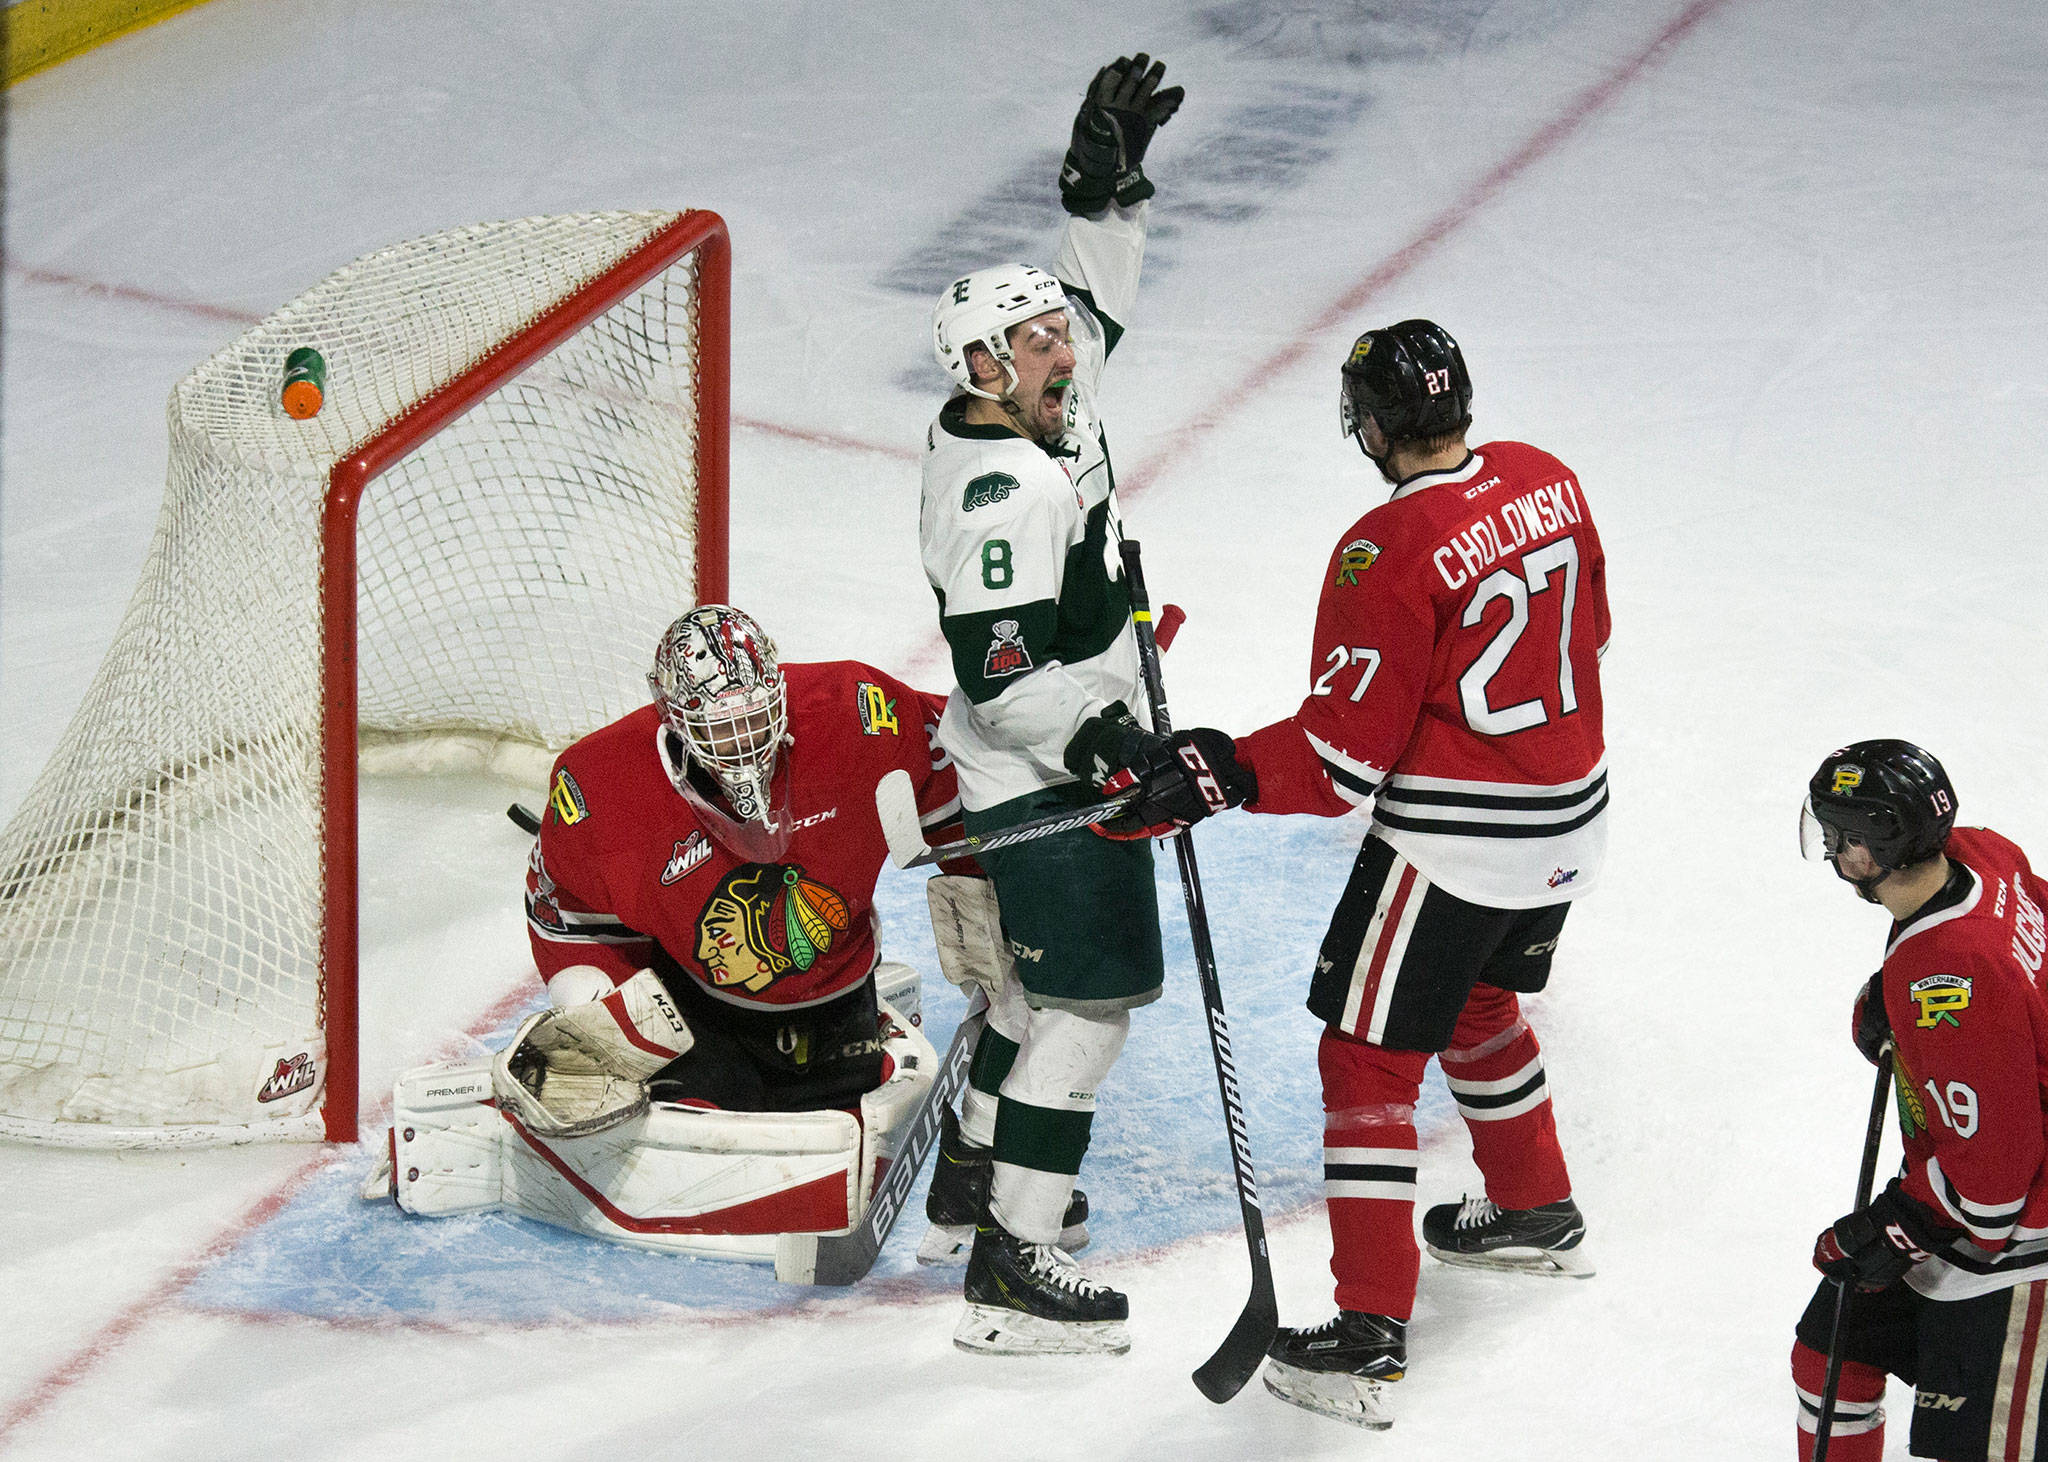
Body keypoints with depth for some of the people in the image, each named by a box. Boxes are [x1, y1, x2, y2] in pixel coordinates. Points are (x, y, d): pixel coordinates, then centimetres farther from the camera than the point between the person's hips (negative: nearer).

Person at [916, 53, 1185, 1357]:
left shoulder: (1043, 406, 0)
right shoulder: (999, 498, -28)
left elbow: (1102, 297, 19)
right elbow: (1005, 684, -30)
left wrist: (1108, 180, 6)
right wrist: (1108, 743, -39)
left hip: (1077, 753, 11)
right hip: (1044, 783, -11)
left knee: (1047, 971, 24)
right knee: (1091, 995, -9)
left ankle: (974, 1178, 40)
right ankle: (1012, 1267, -9)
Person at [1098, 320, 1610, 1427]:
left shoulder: (1389, 553, -23)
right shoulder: (1546, 483, 0)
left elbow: (1346, 753, -22)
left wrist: (1223, 773, -15)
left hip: (1451, 841, -8)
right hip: (1567, 821, 8)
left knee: (1367, 1056, 0)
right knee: (1476, 1004, 31)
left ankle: (1369, 1336, -3)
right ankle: (1537, 1212, 48)